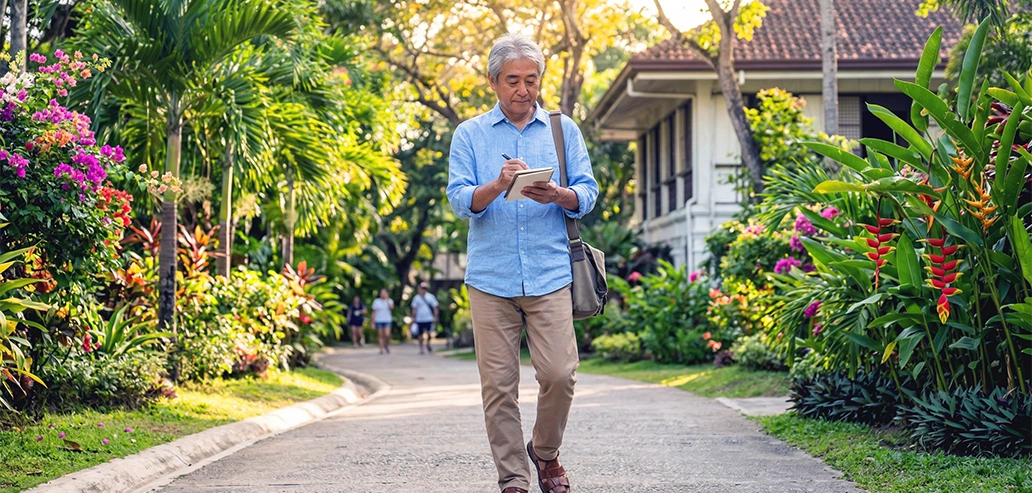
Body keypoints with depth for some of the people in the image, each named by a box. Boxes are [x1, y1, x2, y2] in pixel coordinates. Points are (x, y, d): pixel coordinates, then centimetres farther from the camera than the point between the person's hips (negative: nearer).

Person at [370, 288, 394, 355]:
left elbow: (391, 307, -16)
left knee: (387, 335, -13)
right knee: (380, 335, 0)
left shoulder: (389, 301, 5)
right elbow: (374, 312, 6)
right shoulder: (376, 301, 5)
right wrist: (373, 322, 3)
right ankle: (381, 349, 6)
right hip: (378, 321, 1)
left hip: (387, 320, -1)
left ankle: (387, 345, 14)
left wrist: (387, 300, -15)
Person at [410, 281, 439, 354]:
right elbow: (414, 309, 10)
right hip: (419, 319, 1)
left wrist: (435, 317, -1)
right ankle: (421, 349, 15)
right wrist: (413, 318, 5)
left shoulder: (430, 297, 4)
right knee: (420, 335, 4)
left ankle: (428, 344, 10)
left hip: (429, 319, -1)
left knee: (429, 333, -17)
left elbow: (435, 307, 6)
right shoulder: (416, 298, 6)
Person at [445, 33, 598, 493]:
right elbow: (460, 200, -1)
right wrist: (497, 186, -21)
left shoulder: (563, 130, 13)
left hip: (550, 275, 0)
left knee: (559, 374, -9)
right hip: (490, 278, 0)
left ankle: (545, 452, 18)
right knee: (498, 384, -1)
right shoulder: (469, 135, 10)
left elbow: (587, 195, 7)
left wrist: (557, 195, -15)